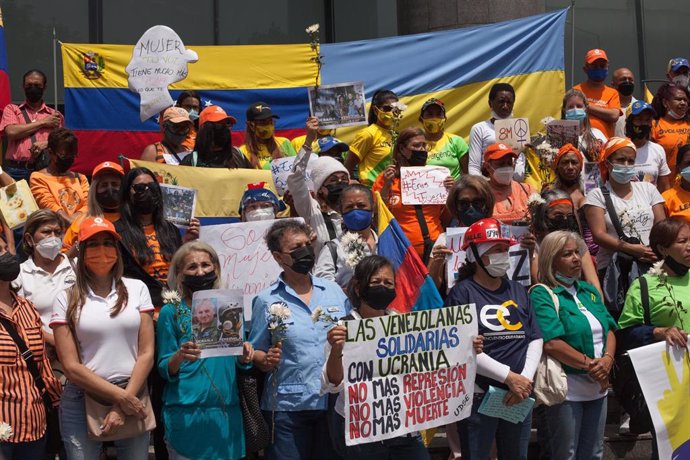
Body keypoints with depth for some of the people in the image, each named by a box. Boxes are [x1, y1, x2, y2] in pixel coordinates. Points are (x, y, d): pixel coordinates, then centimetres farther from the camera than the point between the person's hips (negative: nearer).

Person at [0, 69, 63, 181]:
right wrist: (43, 122, -1)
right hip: (16, 171, -1)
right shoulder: (11, 109, 12)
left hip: (44, 171, 1)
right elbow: (12, 132, -6)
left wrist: (46, 143, -12)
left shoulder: (54, 114, 14)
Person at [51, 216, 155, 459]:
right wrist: (120, 396, -11)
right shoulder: (67, 299, -1)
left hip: (132, 396, 1)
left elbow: (146, 353, 1)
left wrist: (125, 403, -8)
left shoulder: (136, 288, 3)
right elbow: (71, 367, -5)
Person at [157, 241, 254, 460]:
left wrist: (244, 357, -7)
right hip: (187, 413, -3)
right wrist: (180, 356, -22)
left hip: (227, 410, 4)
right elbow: (164, 369, -2)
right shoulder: (171, 311, -2)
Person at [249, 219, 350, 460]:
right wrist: (267, 360, -16)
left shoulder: (334, 291, 9)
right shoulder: (267, 301, 0)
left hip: (335, 402, 3)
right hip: (287, 407, -3)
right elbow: (255, 353, 3)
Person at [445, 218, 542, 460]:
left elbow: (535, 339, 8)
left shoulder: (518, 290, 12)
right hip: (479, 396, -5)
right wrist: (509, 377, -18)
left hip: (519, 396, 5)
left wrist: (526, 379, -9)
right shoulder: (462, 293, -7)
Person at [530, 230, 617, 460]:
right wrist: (590, 365, -20)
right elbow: (551, 343, -22)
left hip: (598, 387, 7)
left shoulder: (589, 291, 12)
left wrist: (607, 360, -10)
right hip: (565, 389, -7)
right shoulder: (542, 294, -11)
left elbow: (609, 329, 9)